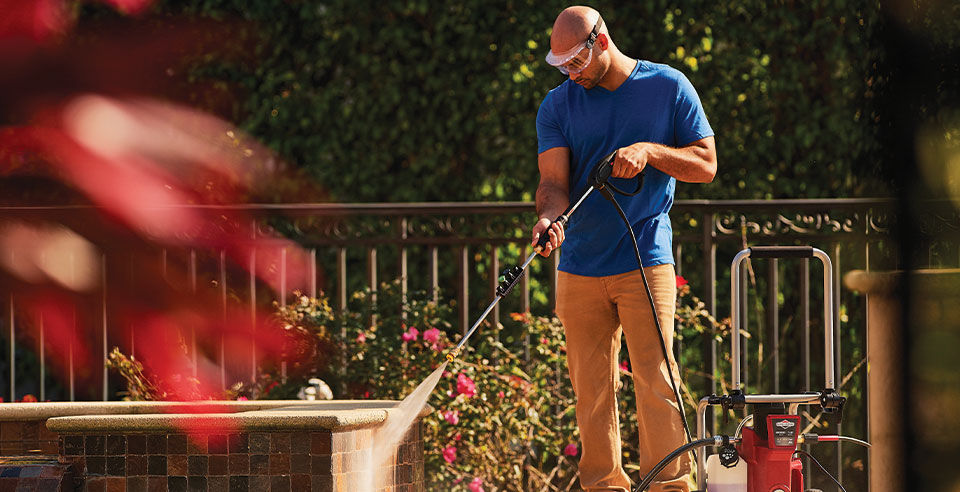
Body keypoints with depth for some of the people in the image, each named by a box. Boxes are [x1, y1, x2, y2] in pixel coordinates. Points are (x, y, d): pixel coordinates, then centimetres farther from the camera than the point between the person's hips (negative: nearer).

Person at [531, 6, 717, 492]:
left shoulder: (668, 87, 3)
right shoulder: (558, 106, 8)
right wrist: (549, 215, -24)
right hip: (578, 268, 3)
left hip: (646, 261, -3)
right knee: (591, 389, 4)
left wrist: (650, 150, -13)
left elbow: (706, 164, 4)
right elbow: (554, 180, -2)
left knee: (655, 382, -9)